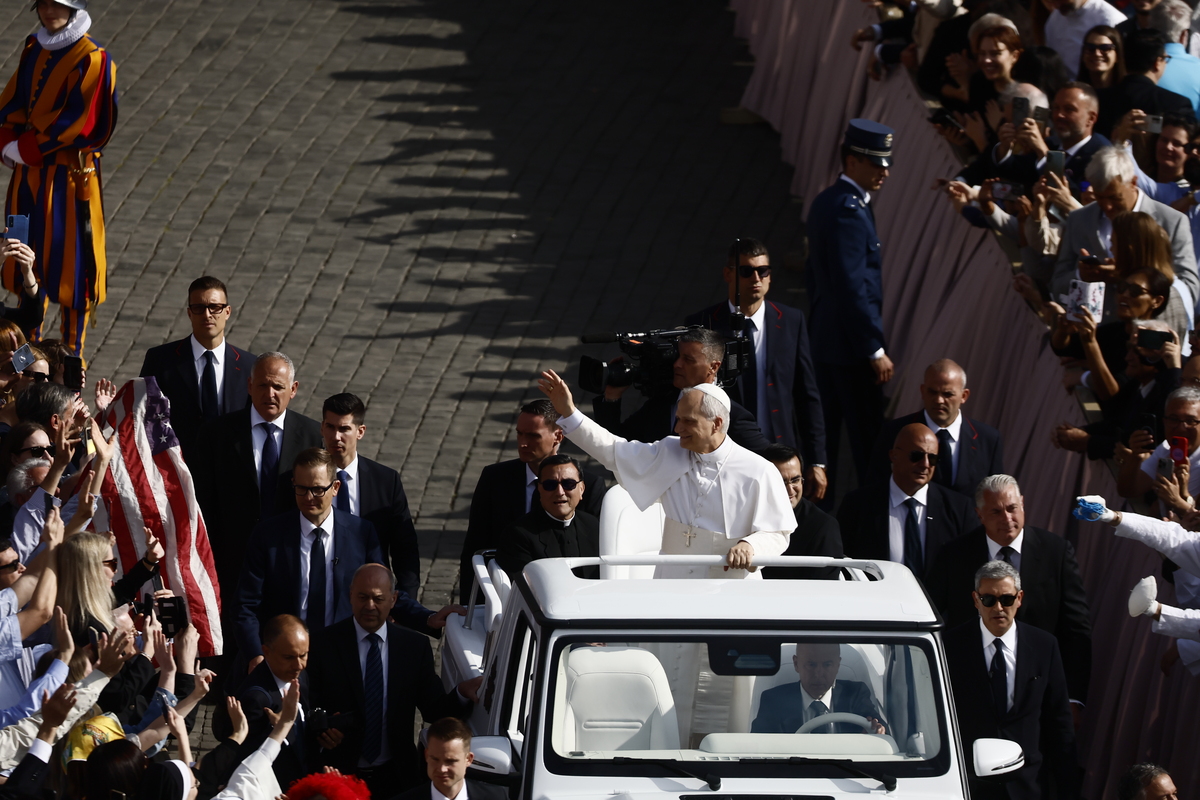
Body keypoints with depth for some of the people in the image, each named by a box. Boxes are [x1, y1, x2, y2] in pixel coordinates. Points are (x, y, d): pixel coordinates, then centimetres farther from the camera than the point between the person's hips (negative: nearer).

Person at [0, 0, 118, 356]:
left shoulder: (91, 59, -14)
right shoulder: (34, 50, 8)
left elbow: (78, 123, -19)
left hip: (69, 176, -7)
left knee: (70, 263, 0)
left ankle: (72, 354, 9)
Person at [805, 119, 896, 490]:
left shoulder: (826, 202, 12)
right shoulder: (848, 210, -19)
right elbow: (852, 288, -23)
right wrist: (875, 349, -21)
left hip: (825, 342, 10)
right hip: (850, 347, -10)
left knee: (825, 434, 14)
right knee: (867, 436, -5)